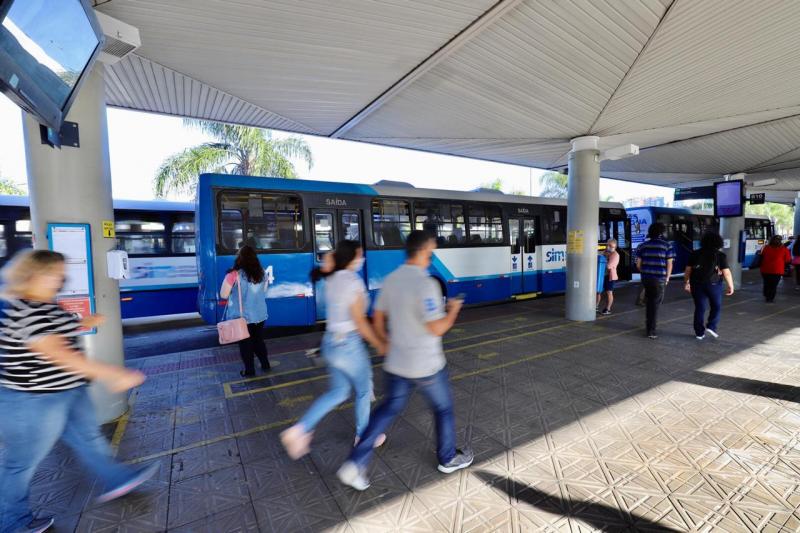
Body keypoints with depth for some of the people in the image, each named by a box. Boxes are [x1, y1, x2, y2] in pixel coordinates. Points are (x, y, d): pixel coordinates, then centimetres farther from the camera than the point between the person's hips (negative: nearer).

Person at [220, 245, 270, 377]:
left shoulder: (234, 275, -17)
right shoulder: (261, 273, -2)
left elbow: (223, 295, -11)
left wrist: (228, 279, 3)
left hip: (242, 316, -4)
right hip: (259, 315, 4)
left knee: (245, 344, 11)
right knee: (259, 340, 20)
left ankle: (249, 370, 21)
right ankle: (265, 365, 28)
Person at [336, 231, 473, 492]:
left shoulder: (391, 280, 0)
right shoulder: (425, 284, -25)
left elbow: (379, 318, 8)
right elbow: (437, 329, -23)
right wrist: (453, 310, -5)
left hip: (396, 363, 6)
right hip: (426, 365, -6)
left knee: (389, 409, 20)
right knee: (443, 408, 20)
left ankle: (355, 463, 15)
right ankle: (448, 458, 41)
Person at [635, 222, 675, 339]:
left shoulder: (642, 246, 2)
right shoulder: (667, 246, -4)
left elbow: (638, 265, 3)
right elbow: (669, 264, -5)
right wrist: (667, 278, 8)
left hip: (646, 278, 3)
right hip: (659, 279, -3)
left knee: (649, 301, 20)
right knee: (655, 304, 4)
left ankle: (649, 324, 32)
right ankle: (651, 330, 7)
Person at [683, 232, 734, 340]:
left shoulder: (694, 254, 3)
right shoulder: (721, 256, -4)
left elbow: (688, 270, 4)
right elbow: (726, 273, -6)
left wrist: (686, 283, 12)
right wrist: (731, 286, 3)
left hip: (697, 284, 2)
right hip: (713, 284, -2)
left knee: (699, 308, 8)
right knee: (716, 307, 17)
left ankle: (699, 333, 12)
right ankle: (711, 327, 6)